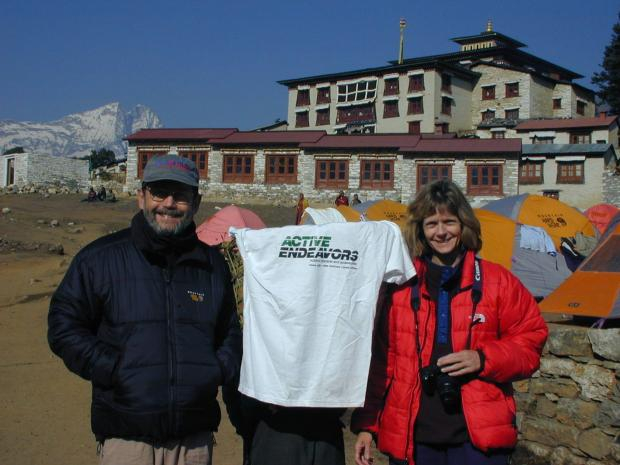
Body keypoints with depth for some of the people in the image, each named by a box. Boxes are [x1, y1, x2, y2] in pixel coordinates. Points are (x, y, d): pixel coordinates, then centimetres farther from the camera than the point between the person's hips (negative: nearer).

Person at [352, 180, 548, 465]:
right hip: (410, 434, 1)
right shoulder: (400, 286, 4)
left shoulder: (497, 281, 3)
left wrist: (484, 359, -13)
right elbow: (380, 359, 6)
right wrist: (366, 424, 5)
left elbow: (530, 341, 5)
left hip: (478, 437, -1)